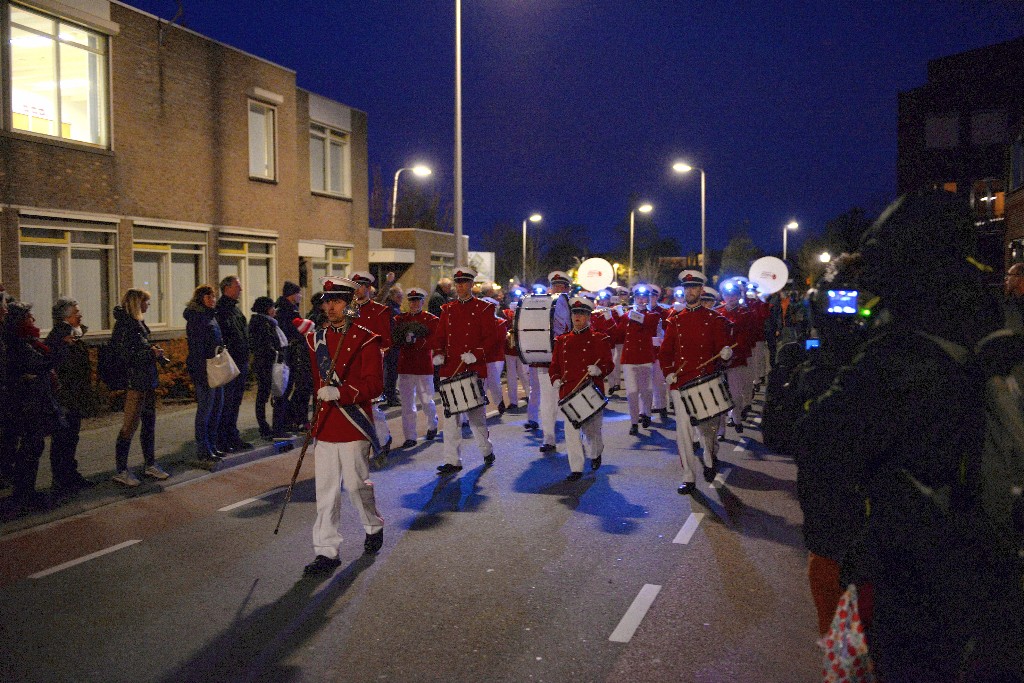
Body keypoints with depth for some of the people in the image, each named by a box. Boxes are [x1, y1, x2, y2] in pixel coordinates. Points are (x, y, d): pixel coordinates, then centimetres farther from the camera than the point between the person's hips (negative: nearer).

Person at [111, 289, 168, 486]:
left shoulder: (137, 323, 14)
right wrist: (151, 353, -14)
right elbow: (125, 355, -20)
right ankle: (121, 471, 4)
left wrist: (154, 351, 4)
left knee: (149, 423, 14)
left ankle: (150, 465, 23)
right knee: (130, 425, -4)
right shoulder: (125, 325, -14)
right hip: (135, 382, -9)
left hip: (147, 380, 9)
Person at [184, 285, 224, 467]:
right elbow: (196, 347, -18)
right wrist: (202, 373, -22)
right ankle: (203, 452, 2)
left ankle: (211, 446, 24)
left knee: (217, 406, 14)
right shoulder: (196, 317, -12)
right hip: (204, 369, -9)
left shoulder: (211, 316, 16)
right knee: (205, 408, -4)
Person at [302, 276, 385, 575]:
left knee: (356, 483, 4)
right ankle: (327, 552, 13)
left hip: (353, 426, -5)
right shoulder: (316, 338, 10)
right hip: (324, 425, 5)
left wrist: (340, 392, -27)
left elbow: (374, 384, -14)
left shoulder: (366, 340, -8)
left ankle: (374, 527, 32)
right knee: (325, 491, 5)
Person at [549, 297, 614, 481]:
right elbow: (554, 365, 14)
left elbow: (609, 364, -2)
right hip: (568, 392, 2)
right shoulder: (562, 340, 11)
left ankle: (596, 453, 41)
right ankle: (576, 469, 3)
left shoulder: (599, 339, 2)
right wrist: (555, 379, -5)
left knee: (591, 428, 10)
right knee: (571, 430, -4)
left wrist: (599, 369, -23)